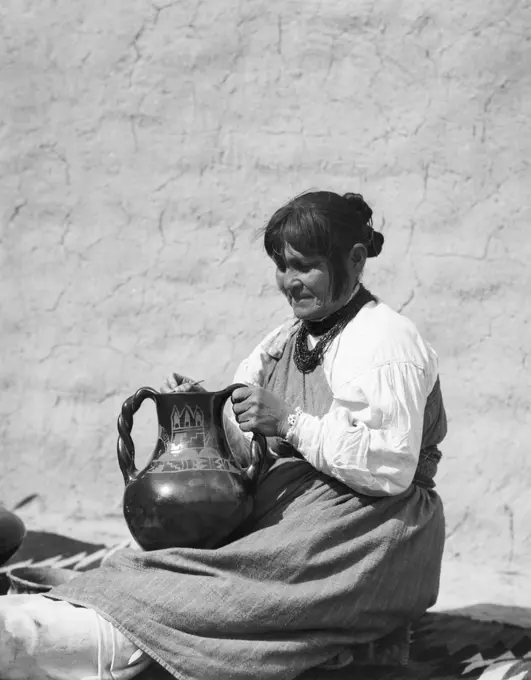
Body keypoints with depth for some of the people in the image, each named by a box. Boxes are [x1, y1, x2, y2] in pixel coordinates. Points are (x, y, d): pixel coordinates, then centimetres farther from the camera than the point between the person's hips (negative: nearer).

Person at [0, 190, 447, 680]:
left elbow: (392, 468, -19)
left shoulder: (387, 341, -9)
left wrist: (290, 421, -21)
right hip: (288, 515, 8)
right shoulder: (287, 340, 18)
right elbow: (251, 445, 18)